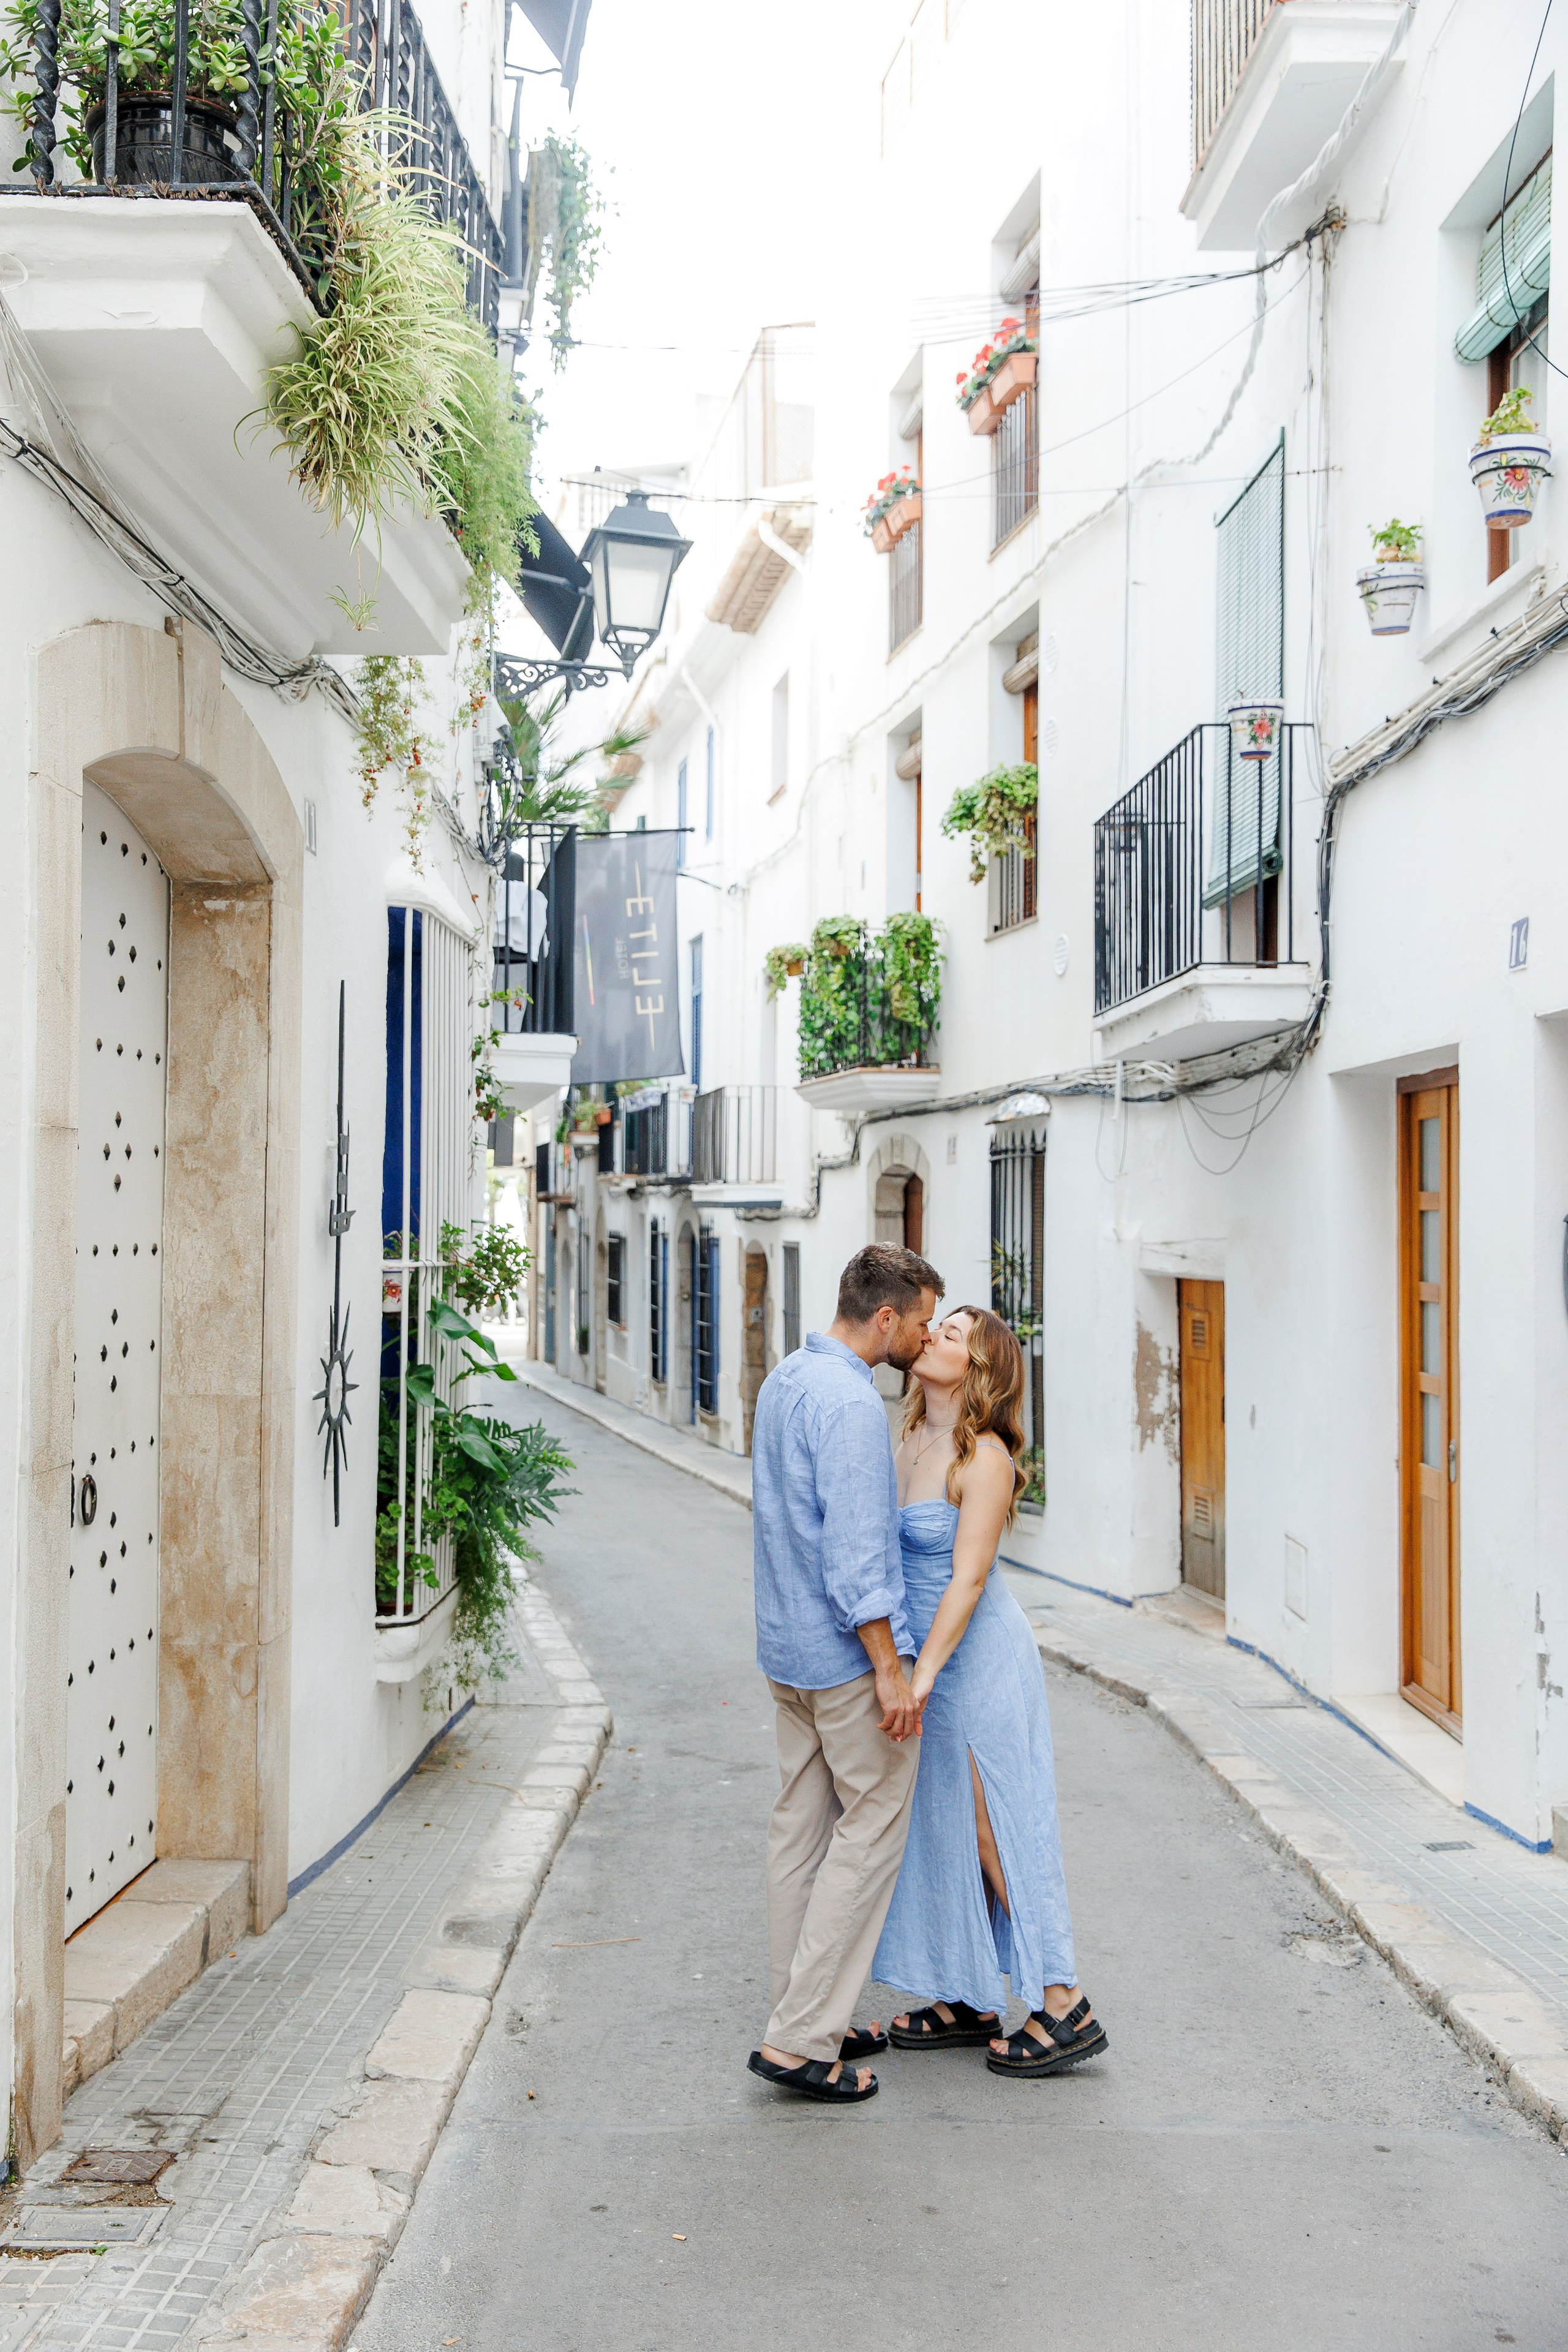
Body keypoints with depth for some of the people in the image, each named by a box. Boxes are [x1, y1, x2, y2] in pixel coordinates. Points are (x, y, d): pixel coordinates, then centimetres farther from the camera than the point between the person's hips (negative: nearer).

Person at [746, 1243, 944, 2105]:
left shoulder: (783, 1381, 10)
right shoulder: (850, 1403, -21)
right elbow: (854, 1551, -24)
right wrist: (890, 1670, -20)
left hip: (790, 1648, 10)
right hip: (847, 1655, -9)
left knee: (802, 1828, 13)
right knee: (870, 1835, -1)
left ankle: (805, 2020, 22)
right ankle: (799, 2039, 0)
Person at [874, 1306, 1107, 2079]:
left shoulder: (984, 1458, -19)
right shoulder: (913, 1442, 6)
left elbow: (968, 1578, -23)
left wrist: (923, 1674, -27)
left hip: (978, 1658, -9)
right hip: (932, 1649, 9)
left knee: (995, 1831, -2)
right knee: (945, 1830, 13)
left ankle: (1065, 2007, 8)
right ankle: (970, 2001, 24)